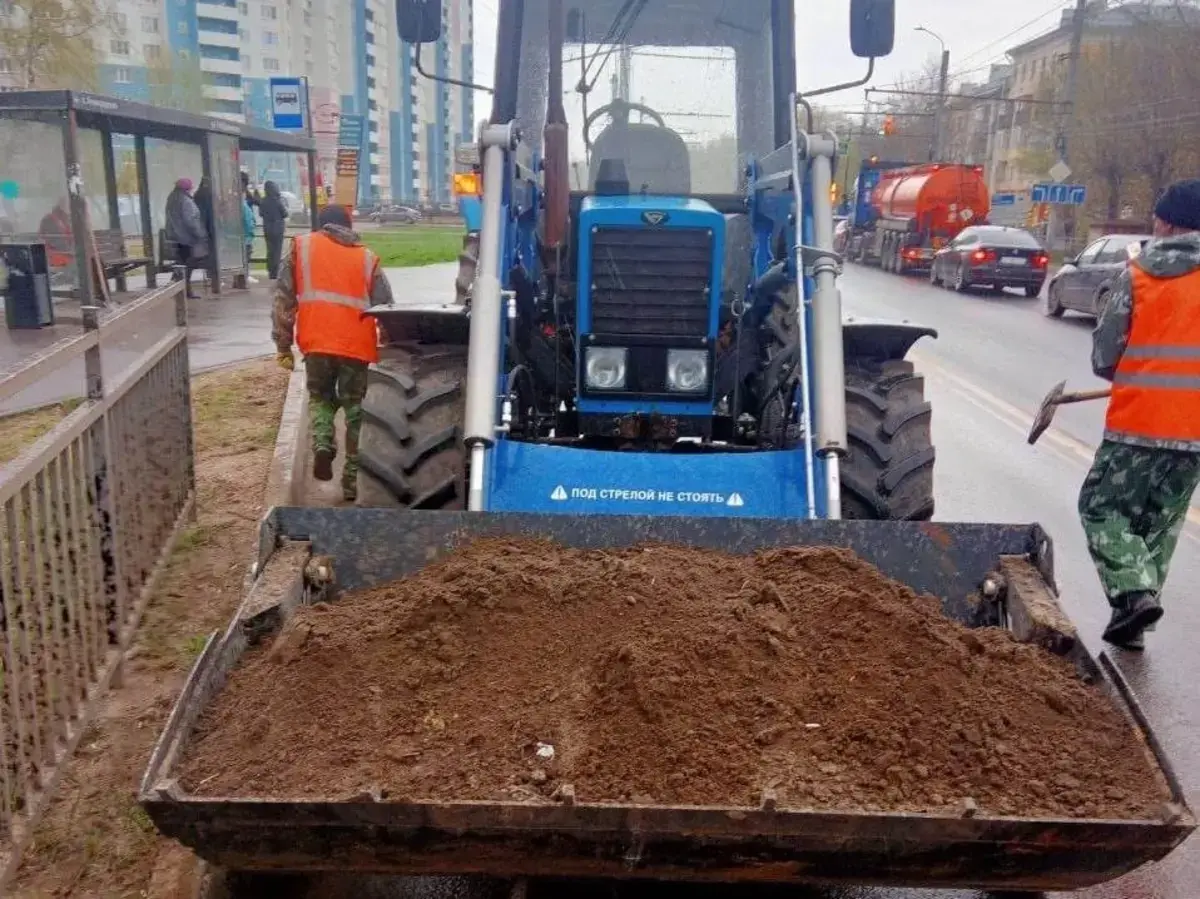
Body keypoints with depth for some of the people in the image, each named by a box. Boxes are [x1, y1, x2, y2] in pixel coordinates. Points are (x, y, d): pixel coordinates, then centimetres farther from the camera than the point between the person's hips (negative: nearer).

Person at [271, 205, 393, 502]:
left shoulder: (301, 247, 13)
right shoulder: (367, 257, 15)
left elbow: (284, 299, 8)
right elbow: (385, 308, 10)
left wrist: (283, 346, 12)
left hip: (316, 342, 0)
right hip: (356, 345, 0)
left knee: (320, 397, 22)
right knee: (355, 408, 12)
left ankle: (322, 445, -5)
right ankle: (353, 478, 13)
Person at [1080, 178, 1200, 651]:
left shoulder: (1138, 275, -7)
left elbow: (1103, 355, -4)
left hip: (1137, 422, -4)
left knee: (1102, 508, 10)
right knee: (1160, 523, 15)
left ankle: (1133, 593, -10)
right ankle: (1132, 618, 19)